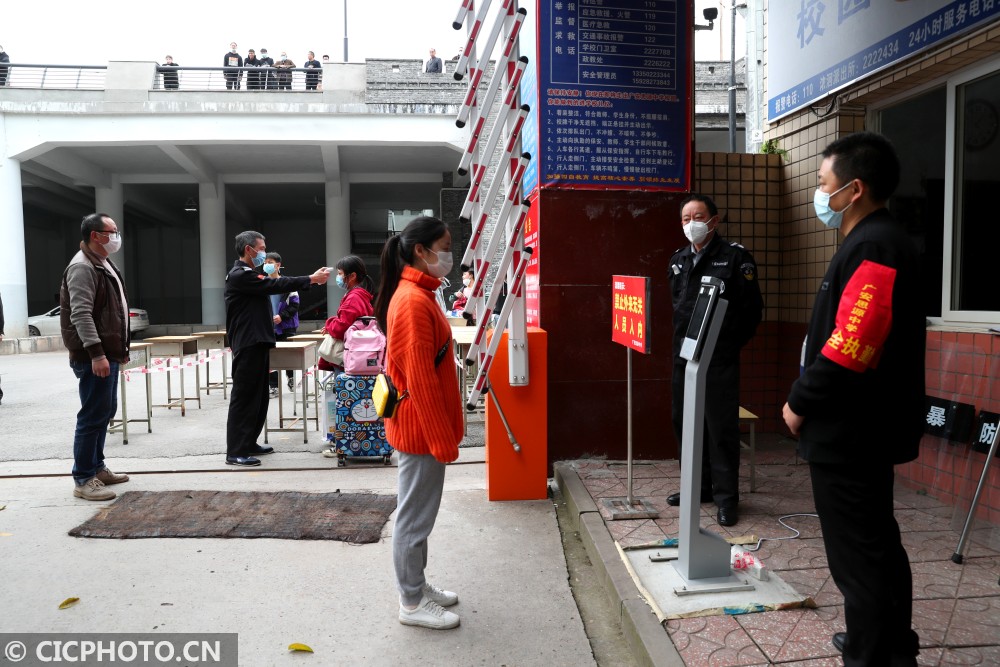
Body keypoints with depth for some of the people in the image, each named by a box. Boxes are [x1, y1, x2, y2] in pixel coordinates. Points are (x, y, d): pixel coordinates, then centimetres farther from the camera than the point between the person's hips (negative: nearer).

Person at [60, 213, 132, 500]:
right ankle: (83, 480, 0)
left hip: (108, 352, 10)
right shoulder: (82, 267, -15)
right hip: (93, 356, -10)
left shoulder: (104, 265, 17)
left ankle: (97, 467, 27)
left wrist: (120, 348, 22)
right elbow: (81, 314, -23)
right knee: (93, 415, -7)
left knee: (105, 411, 16)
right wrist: (96, 353, -28)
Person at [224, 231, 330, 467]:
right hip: (248, 346, -11)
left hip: (257, 344, 11)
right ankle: (235, 452, -3)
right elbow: (275, 286, -19)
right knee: (244, 397, -7)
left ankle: (249, 443, 24)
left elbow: (273, 286, 14)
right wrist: (311, 279, -15)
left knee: (258, 396, 15)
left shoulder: (248, 275, 21)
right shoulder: (240, 275, -14)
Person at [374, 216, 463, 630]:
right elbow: (420, 379, -23)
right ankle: (412, 604, 18)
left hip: (422, 426, 10)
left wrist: (446, 430, 20)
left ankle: (417, 586, 33)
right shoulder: (413, 302, -21)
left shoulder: (417, 295, 11)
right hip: (420, 427, -10)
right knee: (415, 515, 3)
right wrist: (442, 438, -19)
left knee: (418, 513, 19)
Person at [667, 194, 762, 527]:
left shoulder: (735, 256, -6)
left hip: (719, 359, -6)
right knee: (685, 423, 12)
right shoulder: (678, 260, 12)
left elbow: (753, 308, -6)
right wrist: (680, 341, 14)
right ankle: (699, 485, 26)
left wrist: (730, 345, -3)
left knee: (722, 427, -3)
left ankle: (727, 497, 7)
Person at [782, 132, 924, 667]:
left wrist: (799, 403, -14)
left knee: (858, 550, 1)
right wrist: (811, 402, 14)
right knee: (875, 542, 22)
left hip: (850, 431, -11)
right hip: (863, 426, 11)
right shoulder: (872, 241, 14)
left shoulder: (873, 247, -19)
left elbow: (849, 349, -27)